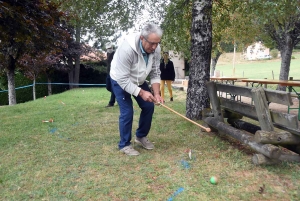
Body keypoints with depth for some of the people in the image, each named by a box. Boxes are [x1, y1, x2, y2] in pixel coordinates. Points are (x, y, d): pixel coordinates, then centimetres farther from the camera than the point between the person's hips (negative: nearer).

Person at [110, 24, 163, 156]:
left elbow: (155, 74, -10)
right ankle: (124, 145, 7)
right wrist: (141, 93, -36)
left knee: (149, 107, 1)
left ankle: (141, 136, 23)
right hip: (120, 81, -6)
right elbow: (123, 79, -34)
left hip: (138, 81, 6)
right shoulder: (127, 48, -37)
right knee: (127, 112, -12)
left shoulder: (156, 49, -19)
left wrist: (156, 94, -22)